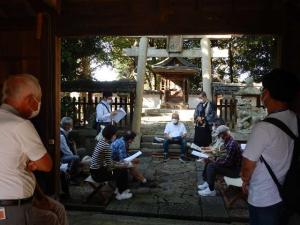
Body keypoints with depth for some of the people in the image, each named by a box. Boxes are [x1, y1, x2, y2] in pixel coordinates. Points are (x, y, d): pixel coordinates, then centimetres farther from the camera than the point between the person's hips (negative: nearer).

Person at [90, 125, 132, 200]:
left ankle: (120, 189, 26)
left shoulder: (101, 140, 2)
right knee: (123, 171, 1)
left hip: (96, 170, 9)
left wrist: (117, 163, 6)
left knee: (121, 168, 13)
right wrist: (121, 166, -7)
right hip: (98, 173, -9)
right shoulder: (107, 146, -25)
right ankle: (120, 194, 16)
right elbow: (109, 167, -22)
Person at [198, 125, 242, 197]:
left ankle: (211, 190, -8)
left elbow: (227, 162, -28)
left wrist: (215, 161, -16)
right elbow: (226, 156, 14)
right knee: (208, 162, 10)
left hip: (234, 169, -10)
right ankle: (207, 183, 17)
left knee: (211, 166, -21)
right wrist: (215, 159, 0)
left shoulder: (232, 143, -28)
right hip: (230, 164, 10)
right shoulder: (227, 141, 3)